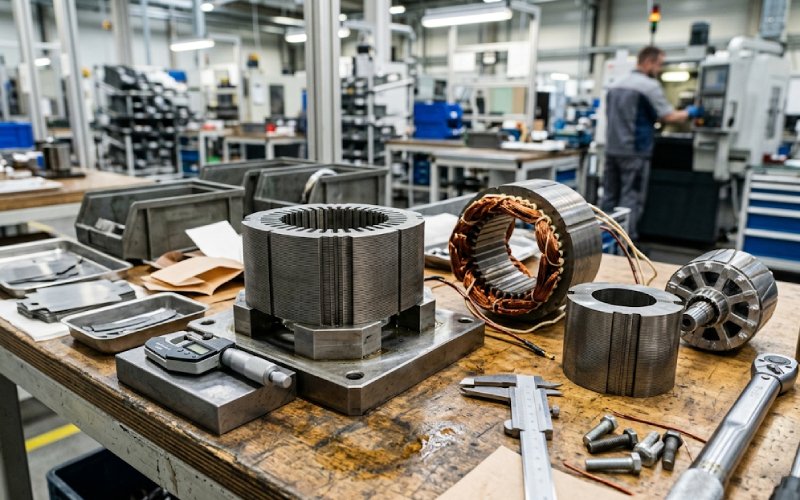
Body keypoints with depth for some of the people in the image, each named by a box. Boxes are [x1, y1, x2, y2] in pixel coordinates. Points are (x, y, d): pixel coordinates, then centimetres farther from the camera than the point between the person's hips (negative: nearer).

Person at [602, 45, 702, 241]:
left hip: (612, 149, 7)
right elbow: (669, 117, -10)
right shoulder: (649, 85, -9)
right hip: (635, 152, -7)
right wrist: (690, 113, 9)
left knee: (610, 196, 10)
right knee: (631, 199, -2)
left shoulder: (615, 85, 13)